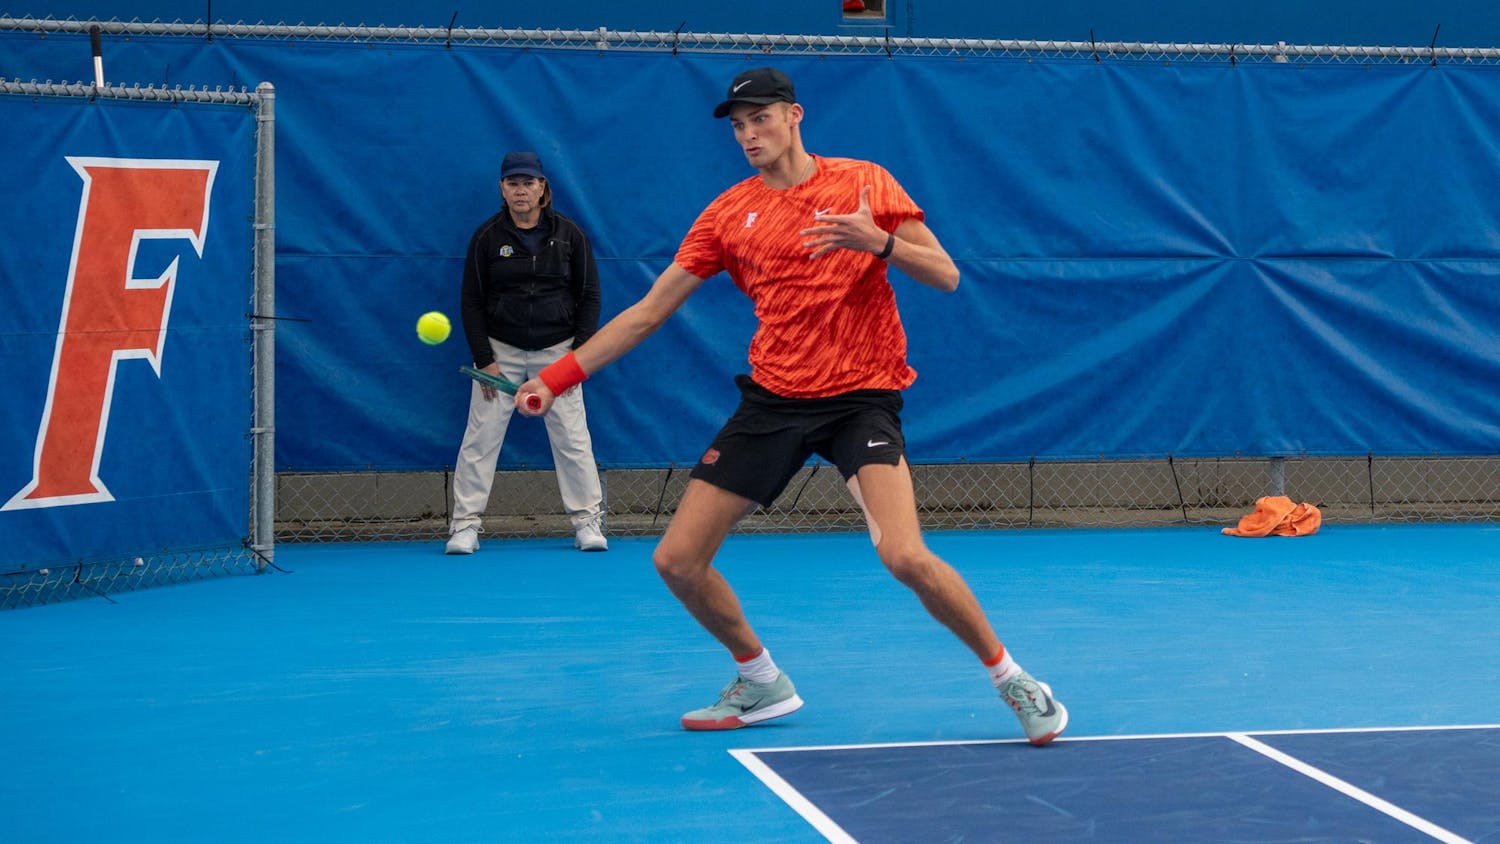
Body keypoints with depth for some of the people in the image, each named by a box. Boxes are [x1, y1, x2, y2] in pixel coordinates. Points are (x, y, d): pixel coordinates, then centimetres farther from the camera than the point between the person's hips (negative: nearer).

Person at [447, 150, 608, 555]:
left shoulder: (570, 234, 0)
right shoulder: (487, 237, -1)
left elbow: (589, 296, 4)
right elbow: (472, 302, 1)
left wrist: (580, 351, -6)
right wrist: (484, 359, -6)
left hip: (556, 351, 0)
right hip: (500, 350, 0)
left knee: (572, 439, -2)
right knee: (480, 439, -4)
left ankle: (588, 521, 6)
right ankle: (465, 525, 1)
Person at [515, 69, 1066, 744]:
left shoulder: (863, 182, -1)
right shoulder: (729, 213, 6)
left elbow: (945, 276, -5)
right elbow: (648, 311, 8)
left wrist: (879, 241, -24)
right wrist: (558, 376, 2)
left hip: (862, 396, -4)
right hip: (773, 401, 4)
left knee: (905, 557, -25)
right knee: (677, 562, -1)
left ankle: (1012, 680, -4)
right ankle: (762, 684, 22)